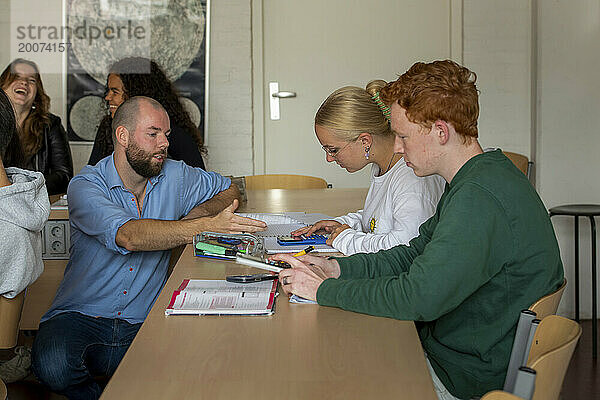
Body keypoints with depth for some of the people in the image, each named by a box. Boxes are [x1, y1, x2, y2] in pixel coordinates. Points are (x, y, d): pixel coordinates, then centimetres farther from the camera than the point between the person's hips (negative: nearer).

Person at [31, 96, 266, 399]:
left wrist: (197, 213, -2)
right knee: (52, 365, -35)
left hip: (142, 323, 3)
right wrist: (206, 226, -34)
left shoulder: (175, 176, 5)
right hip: (79, 316, -2)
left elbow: (229, 190, 21)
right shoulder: (85, 186, -9)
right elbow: (129, 236, -27)